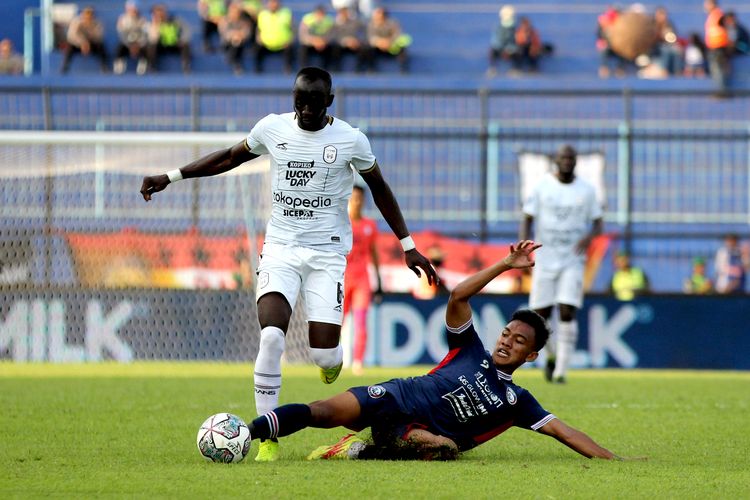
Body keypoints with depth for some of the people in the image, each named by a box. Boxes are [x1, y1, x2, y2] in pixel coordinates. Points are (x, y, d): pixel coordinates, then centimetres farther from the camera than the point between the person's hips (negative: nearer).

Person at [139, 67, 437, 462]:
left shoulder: (351, 140, -5)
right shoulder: (272, 128, 0)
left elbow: (379, 188, 9)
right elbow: (231, 157, 17)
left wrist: (408, 246, 11)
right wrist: (171, 177, 16)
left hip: (327, 253, -1)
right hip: (280, 248, 1)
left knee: (323, 355, -9)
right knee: (271, 337, -21)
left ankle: (331, 357, 33)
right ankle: (268, 437, -12)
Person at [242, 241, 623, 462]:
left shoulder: (517, 401, 7)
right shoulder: (471, 351, 10)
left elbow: (561, 430, 1)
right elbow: (457, 297, -2)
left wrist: (614, 460, -10)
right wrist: (506, 265, -9)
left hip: (417, 433, -1)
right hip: (396, 398, 1)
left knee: (447, 448, -39)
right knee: (323, 412, -25)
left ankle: (361, 450, -33)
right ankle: (244, 434, -32)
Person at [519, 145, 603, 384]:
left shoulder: (586, 190, 3)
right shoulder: (542, 187, 1)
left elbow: (597, 223, 8)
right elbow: (527, 220, 1)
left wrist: (589, 236, -15)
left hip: (572, 261, -1)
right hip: (544, 259, 1)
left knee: (567, 313, -13)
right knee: (541, 315, 3)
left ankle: (561, 370, -10)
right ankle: (551, 356, 32)